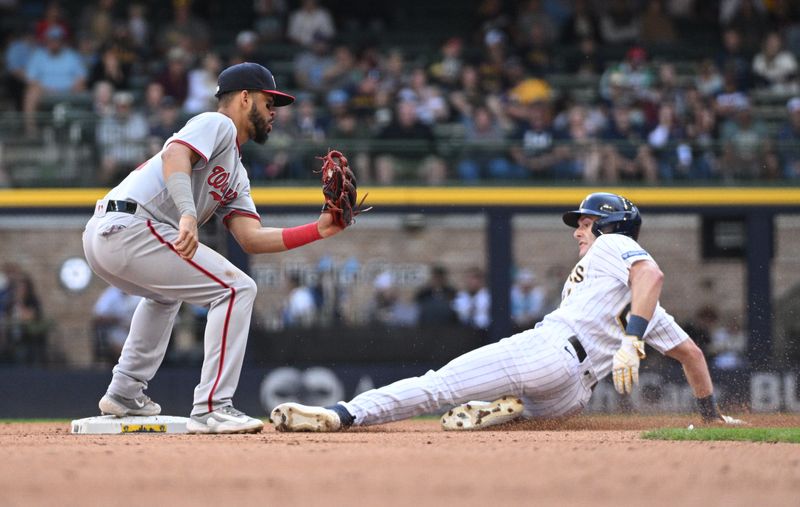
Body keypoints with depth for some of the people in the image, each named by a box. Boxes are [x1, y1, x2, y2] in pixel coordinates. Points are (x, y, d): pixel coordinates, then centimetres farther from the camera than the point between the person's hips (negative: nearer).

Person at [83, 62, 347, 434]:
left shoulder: (236, 175, 29)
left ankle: (126, 393, 37)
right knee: (236, 288, -10)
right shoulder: (216, 124, 2)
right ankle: (211, 408, -14)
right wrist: (189, 215, -35)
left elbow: (251, 239, 18)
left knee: (166, 292, 39)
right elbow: (175, 155, -19)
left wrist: (319, 230, 9)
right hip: (130, 226, -11)